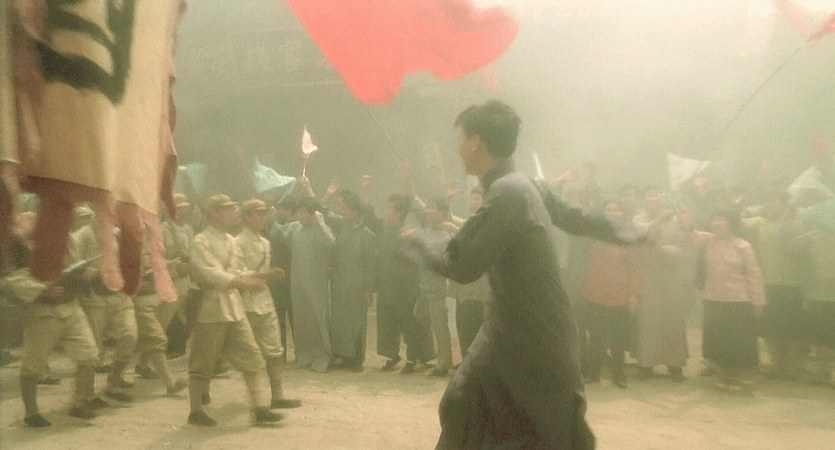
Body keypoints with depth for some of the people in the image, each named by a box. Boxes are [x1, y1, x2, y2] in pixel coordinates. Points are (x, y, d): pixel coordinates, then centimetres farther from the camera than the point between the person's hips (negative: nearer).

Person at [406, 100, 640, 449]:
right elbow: (573, 217, 16)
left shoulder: (507, 194, -26)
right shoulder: (522, 186, 3)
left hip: (539, 337, -9)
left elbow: (462, 267, -26)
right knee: (461, 406, 12)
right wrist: (617, 232, 32)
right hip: (509, 327, 9)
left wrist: (418, 247, -7)